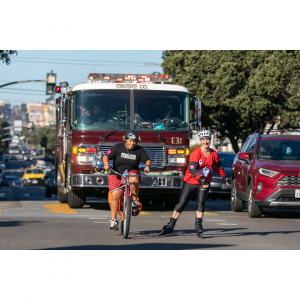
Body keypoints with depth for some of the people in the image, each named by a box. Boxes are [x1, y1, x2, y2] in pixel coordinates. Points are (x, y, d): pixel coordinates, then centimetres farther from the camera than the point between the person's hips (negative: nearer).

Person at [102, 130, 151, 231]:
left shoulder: (139, 150, 3)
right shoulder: (118, 147, -1)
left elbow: (147, 160, -1)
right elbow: (106, 156, -7)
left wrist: (148, 166, -24)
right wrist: (106, 163, -29)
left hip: (132, 173, 0)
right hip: (117, 174, 0)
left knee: (134, 179, -37)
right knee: (115, 196, -16)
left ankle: (135, 200, -15)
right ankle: (113, 220, -2)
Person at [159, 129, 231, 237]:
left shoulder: (213, 154, -3)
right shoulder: (196, 153, -19)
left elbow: (218, 167, 14)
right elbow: (192, 169, -25)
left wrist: (225, 178, 14)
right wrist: (202, 180, -34)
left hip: (204, 182, 3)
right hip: (190, 181, -3)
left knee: (201, 202, -15)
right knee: (182, 203, 1)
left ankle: (198, 224, -5)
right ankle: (171, 225, 9)